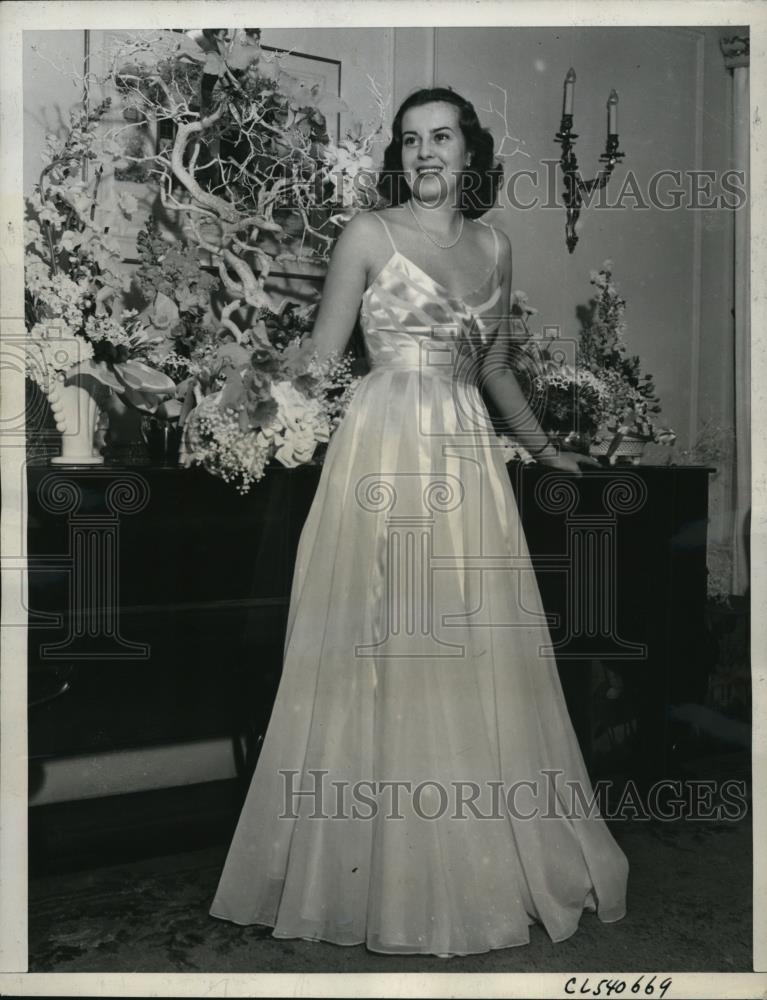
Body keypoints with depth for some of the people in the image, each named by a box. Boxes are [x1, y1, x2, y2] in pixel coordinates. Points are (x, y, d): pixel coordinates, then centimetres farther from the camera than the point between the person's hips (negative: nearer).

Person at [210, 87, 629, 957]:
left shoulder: (493, 246, 16)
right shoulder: (369, 235, 3)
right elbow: (318, 362, 0)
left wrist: (544, 449, 27)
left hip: (466, 460, 5)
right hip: (383, 455, -4)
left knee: (478, 658, 7)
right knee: (381, 655, -1)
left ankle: (483, 862, 25)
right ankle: (382, 867, 16)